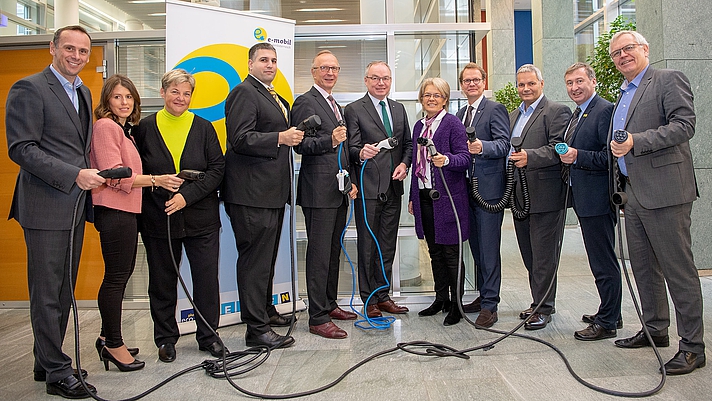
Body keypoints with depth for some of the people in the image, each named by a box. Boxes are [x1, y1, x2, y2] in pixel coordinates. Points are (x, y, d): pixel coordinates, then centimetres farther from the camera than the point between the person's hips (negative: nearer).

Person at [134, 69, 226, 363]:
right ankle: (165, 338, 25)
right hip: (158, 218, 0)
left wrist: (187, 195, -12)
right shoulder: (145, 128, 4)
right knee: (162, 281, 9)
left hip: (201, 217, 0)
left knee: (207, 278, 3)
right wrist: (148, 180, -10)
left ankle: (208, 335, 21)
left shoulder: (203, 128, 4)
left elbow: (217, 168, -2)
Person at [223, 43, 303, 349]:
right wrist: (280, 138, -27)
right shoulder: (244, 93, -9)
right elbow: (240, 139, -21)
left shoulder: (276, 98, 21)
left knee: (267, 256, 20)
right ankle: (257, 329, 1)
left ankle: (265, 310, 35)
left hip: (273, 192, 10)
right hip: (252, 192, -10)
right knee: (255, 259, -6)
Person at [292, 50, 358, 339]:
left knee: (334, 250, 15)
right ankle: (318, 318, 1)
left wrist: (351, 181, 17)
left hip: (340, 190, 9)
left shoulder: (337, 106, 22)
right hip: (319, 191, -9)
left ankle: (329, 304, 27)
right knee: (319, 253, -6)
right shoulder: (305, 102, -5)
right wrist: (330, 140, -28)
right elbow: (300, 144, -14)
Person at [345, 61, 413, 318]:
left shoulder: (399, 109, 15)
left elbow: (408, 144, 17)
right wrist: (361, 153, -32)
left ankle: (383, 295, 24)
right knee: (368, 246, 2)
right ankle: (369, 299, 13)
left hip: (393, 187, 6)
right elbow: (352, 148, -9)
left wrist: (404, 164, -1)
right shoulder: (354, 110, -3)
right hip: (368, 188, -5)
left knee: (388, 246, 12)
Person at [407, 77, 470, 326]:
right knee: (435, 251, 14)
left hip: (447, 197, -7)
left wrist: (446, 159, -33)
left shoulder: (453, 123, -6)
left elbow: (465, 158, -13)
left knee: (452, 252, 0)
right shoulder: (419, 126, 15)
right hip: (424, 197, 7)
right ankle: (441, 299, 27)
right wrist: (412, 197, 19)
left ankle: (456, 304, 12)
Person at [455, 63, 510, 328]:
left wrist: (482, 147, -33)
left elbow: (504, 143, -16)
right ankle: (483, 296, 26)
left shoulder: (495, 109, -4)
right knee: (476, 248, 14)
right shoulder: (460, 114, 19)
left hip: (488, 189, -8)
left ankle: (490, 306, 0)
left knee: (489, 249, -6)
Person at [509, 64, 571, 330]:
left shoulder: (556, 111, -5)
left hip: (545, 196, -8)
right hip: (520, 196, 8)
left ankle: (543, 308, 8)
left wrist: (530, 157, -29)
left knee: (544, 255, -2)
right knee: (529, 255, 14)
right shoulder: (513, 116, 20)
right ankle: (538, 302, 27)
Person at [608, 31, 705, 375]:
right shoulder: (623, 95, 22)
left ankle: (693, 346, 5)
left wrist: (636, 141, -23)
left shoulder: (669, 80, -2)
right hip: (634, 194, 9)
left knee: (678, 269, -4)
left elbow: (684, 124, -16)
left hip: (664, 191, -8)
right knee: (643, 267, 15)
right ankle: (655, 330, 28)